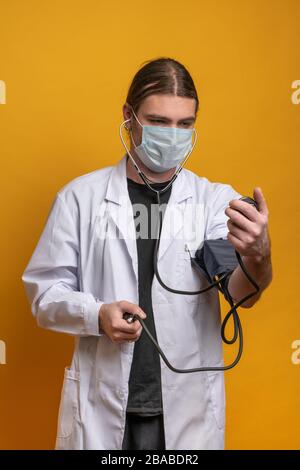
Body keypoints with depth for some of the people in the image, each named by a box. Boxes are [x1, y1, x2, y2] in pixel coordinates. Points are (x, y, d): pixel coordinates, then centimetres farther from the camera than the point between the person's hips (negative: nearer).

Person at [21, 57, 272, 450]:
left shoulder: (215, 199, -3)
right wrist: (97, 314, -19)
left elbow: (241, 292, -16)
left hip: (188, 406, 1)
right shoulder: (80, 196, -4)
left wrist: (257, 256, -39)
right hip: (100, 405, 0)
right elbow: (44, 292, 0)